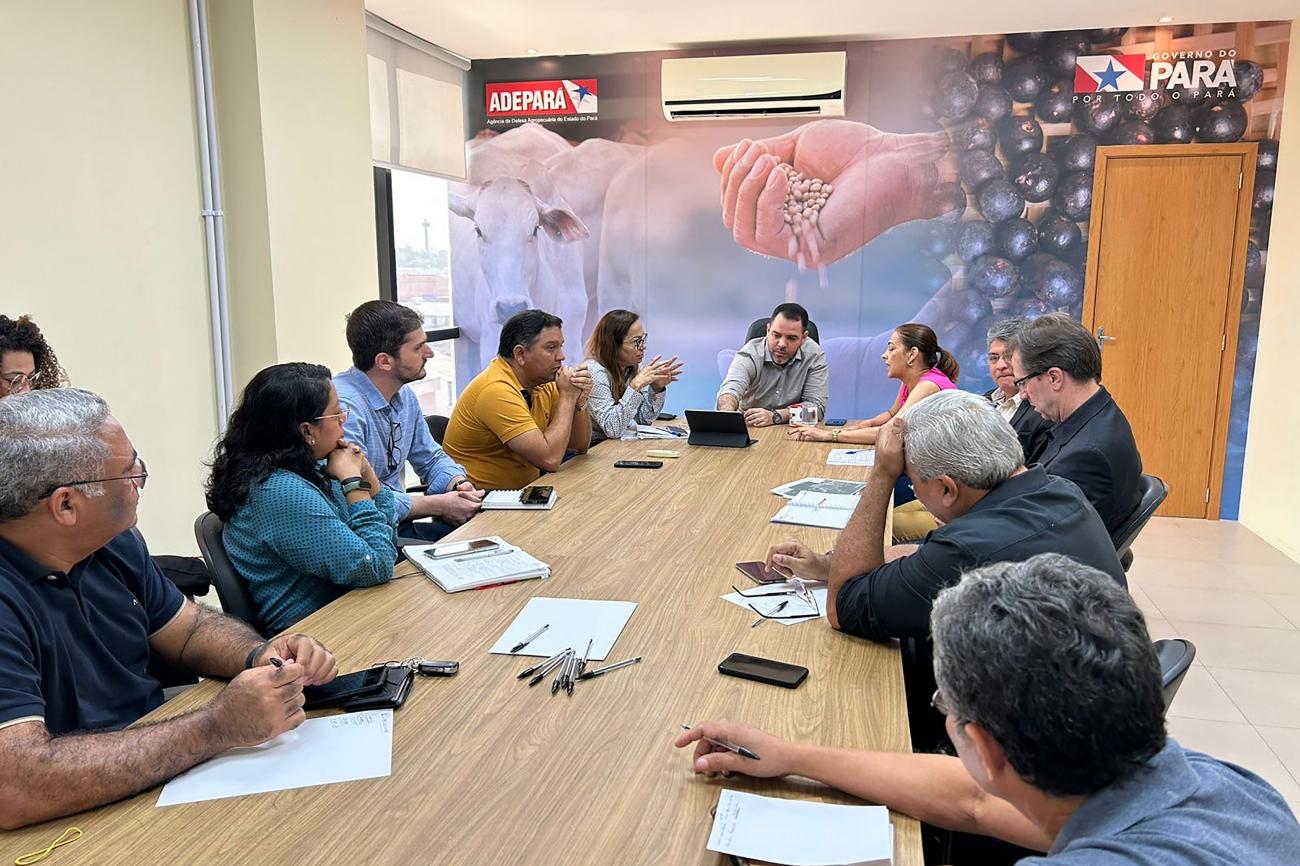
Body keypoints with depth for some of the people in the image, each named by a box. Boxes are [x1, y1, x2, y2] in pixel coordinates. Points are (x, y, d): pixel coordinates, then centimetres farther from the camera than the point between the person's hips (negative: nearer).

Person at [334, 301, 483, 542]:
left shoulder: (405, 396, 7)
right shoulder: (344, 407, -23)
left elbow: (430, 458, 18)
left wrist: (459, 484, -5)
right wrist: (439, 505, -19)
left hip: (398, 522, 8)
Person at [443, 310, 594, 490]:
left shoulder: (543, 383, 4)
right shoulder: (496, 390, -20)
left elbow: (580, 446, 8)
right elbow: (550, 459, -27)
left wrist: (579, 402, -9)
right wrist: (567, 397, -17)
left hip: (525, 488, 8)